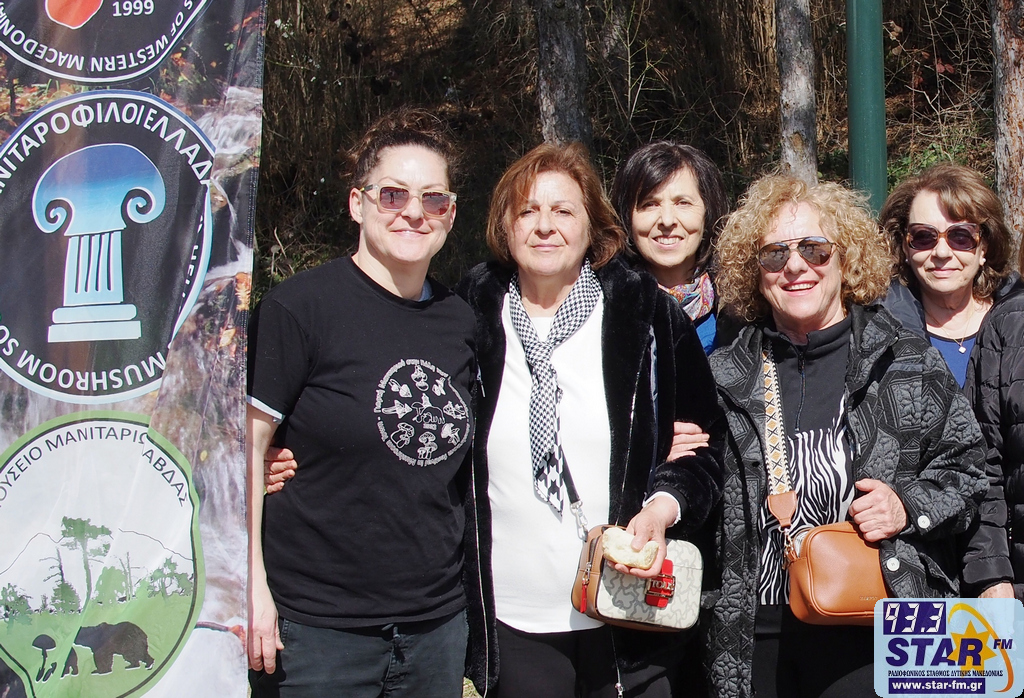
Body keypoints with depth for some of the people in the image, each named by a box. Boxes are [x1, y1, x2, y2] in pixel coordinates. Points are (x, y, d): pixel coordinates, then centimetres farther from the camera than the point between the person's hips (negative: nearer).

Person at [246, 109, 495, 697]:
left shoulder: (461, 322, 7)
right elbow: (246, 444, -10)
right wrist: (254, 588, -14)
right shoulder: (300, 307, -9)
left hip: (439, 625, 5)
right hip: (316, 626, -5)